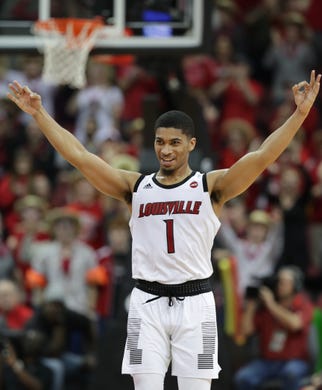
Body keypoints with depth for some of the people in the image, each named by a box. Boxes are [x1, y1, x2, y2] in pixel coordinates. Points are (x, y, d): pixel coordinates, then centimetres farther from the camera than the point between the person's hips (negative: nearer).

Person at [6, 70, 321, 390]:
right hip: (147, 302, 2)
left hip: (195, 301, -2)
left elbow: (262, 156, -8)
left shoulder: (210, 186, 3)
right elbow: (79, 155, 6)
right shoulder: (136, 187, 10)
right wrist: (39, 114, 1)